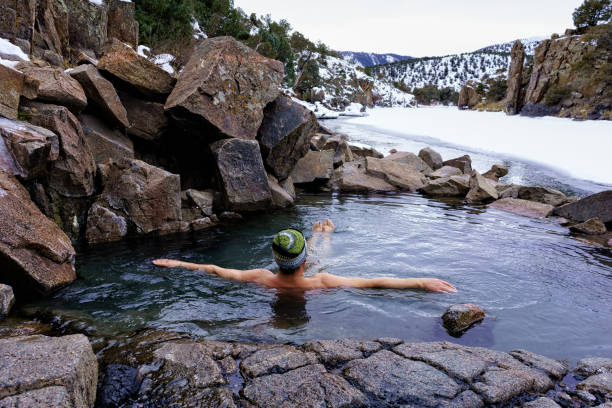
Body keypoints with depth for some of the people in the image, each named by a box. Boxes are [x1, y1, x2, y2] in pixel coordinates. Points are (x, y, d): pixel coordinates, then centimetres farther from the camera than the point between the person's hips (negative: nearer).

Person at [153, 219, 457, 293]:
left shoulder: (261, 279, -42)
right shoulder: (320, 282, -48)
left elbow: (214, 270, -31)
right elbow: (376, 283, -49)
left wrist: (178, 263, -20)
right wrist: (422, 283, -48)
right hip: (313, 278, -1)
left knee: (317, 237, 29)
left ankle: (319, 233, 63)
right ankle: (326, 232, 63)